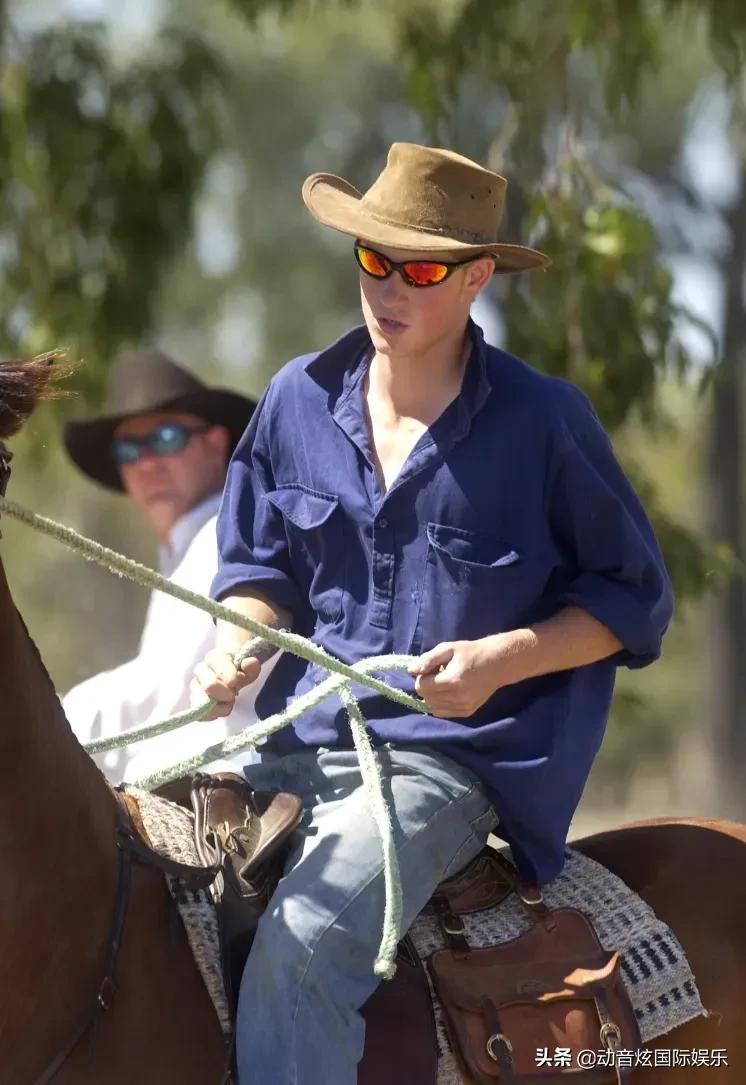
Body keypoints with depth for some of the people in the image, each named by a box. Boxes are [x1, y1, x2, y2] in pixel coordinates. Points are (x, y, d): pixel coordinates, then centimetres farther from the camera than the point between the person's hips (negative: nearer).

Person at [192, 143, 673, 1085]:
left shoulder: (544, 422, -5)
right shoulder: (300, 399, 6)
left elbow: (634, 600, 2)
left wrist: (501, 659, -14)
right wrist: (235, 645, -5)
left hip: (447, 754, -5)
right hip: (298, 736, 5)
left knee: (303, 941, -30)